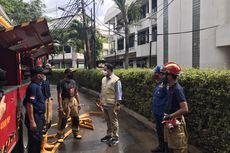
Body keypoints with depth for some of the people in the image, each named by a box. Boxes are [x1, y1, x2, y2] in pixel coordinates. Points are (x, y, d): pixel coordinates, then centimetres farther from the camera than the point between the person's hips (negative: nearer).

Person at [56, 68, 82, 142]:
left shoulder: (73, 82, 8)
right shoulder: (61, 82, -12)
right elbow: (59, 95, -15)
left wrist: (78, 103, 12)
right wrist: (60, 106, -19)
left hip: (73, 101, 6)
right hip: (65, 102, -6)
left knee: (76, 118, 13)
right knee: (63, 120, -1)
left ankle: (76, 133, 30)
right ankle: (60, 136, 13)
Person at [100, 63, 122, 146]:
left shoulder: (116, 80, -14)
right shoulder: (104, 79, 10)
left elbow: (118, 93, -14)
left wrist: (118, 104, -16)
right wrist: (101, 101, 17)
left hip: (112, 105, -7)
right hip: (104, 104, 7)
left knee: (113, 121, 4)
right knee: (108, 121, 18)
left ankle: (115, 138, 16)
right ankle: (109, 135, 33)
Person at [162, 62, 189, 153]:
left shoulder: (178, 89, -23)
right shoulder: (170, 87, 4)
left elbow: (185, 109, -28)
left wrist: (170, 116, -24)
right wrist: (167, 115, 9)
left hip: (176, 123, -9)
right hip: (169, 122, 9)